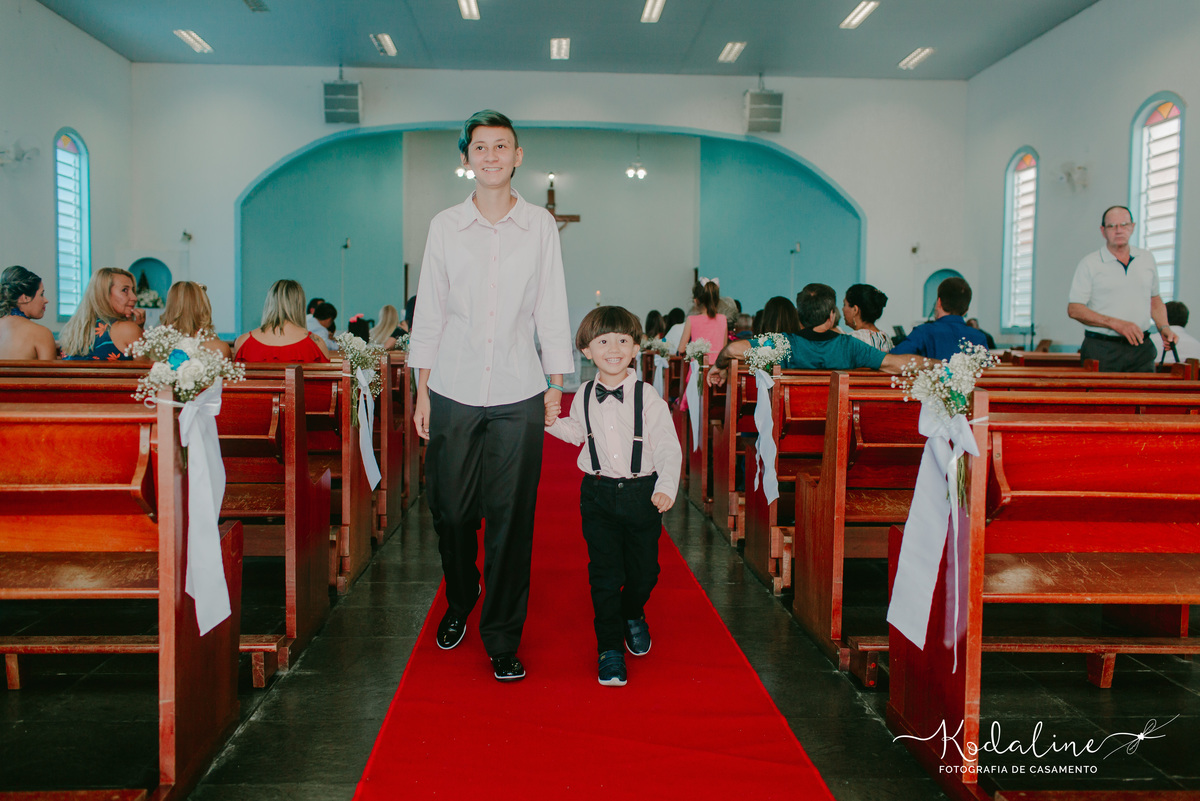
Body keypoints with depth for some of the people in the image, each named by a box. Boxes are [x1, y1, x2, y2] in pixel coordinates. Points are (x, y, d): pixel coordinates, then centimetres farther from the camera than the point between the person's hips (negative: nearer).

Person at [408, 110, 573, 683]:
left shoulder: (540, 225, 4)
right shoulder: (444, 226, 5)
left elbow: (551, 308, 7)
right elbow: (428, 310, 8)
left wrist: (556, 388, 4)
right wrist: (422, 391, 6)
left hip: (518, 395, -1)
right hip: (453, 390, 1)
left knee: (510, 518, 0)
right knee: (450, 510, 7)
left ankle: (503, 639, 13)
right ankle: (459, 603, 34)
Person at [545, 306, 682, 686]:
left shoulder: (648, 397, -10)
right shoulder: (584, 396, 1)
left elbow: (668, 447, -10)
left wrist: (666, 488, -22)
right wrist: (552, 423, 4)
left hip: (642, 494, -1)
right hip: (598, 494, 1)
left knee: (644, 570, 10)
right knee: (605, 574, -2)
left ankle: (633, 616, 43)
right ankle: (609, 648, 11)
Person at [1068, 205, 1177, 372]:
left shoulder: (1147, 259, 14)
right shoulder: (1090, 264, 0)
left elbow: (1155, 299, 25)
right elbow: (1074, 309, -7)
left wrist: (1164, 327, 7)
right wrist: (1115, 324, -14)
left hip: (1140, 348, 4)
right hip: (1101, 350, -3)